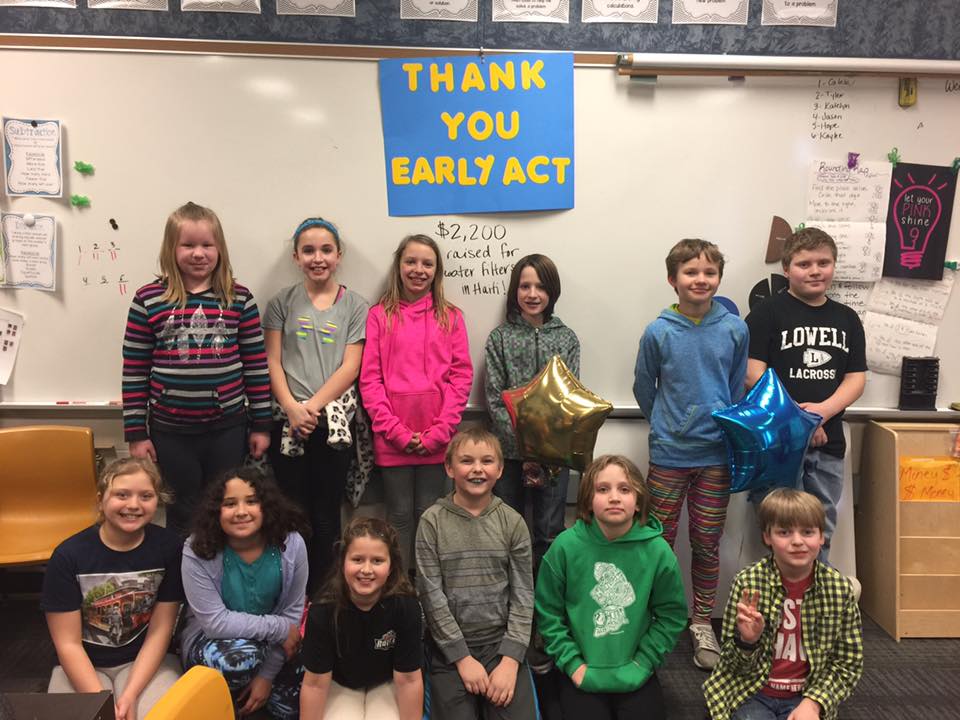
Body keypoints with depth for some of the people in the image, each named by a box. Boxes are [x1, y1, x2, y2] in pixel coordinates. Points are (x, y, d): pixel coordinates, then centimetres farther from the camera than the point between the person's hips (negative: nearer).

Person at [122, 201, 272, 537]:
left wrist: (261, 424, 3)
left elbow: (256, 364, 3)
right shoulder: (148, 300, -2)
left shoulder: (239, 298, 0)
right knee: (183, 519, 14)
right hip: (171, 432, 0)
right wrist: (136, 433, 0)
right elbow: (134, 371, 1)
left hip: (229, 428, 1)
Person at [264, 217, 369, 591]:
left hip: (334, 421, 0)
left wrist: (313, 407, -12)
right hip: (287, 422, 1)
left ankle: (320, 591, 20)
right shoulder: (282, 302, 9)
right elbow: (272, 362, 3)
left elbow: (350, 367, -2)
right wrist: (293, 408, -11)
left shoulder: (355, 306, 5)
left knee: (326, 514, 6)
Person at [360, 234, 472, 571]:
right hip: (392, 438, 0)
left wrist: (439, 431, -9)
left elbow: (461, 376, 1)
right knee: (400, 515, 8)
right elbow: (370, 379, -1)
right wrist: (396, 430, -10)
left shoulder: (451, 317, 6)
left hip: (436, 438, 1)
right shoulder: (379, 315, 4)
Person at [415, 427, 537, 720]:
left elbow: (523, 594, 0)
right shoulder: (432, 521, -4)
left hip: (502, 642, 1)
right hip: (450, 647, -1)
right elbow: (431, 595, -6)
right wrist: (463, 658, -9)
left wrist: (510, 659, -9)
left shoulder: (513, 522, 0)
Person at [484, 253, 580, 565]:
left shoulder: (566, 338, 3)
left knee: (549, 530, 8)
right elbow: (494, 397, -4)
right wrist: (520, 438, -15)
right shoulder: (500, 337, 1)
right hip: (510, 447, 0)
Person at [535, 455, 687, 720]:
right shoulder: (565, 546, -13)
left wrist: (641, 664, -5)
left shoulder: (657, 550, -11)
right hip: (583, 672, -1)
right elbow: (547, 613, -4)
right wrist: (572, 663, -8)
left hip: (635, 674, 1)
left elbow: (671, 616, 0)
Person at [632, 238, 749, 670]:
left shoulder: (734, 330, -3)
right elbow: (644, 389, 6)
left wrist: (725, 426, 11)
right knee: (659, 541, 8)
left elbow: (738, 389, 10)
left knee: (707, 543, 11)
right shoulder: (658, 332, -8)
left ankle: (702, 623, 27)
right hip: (668, 455, -1)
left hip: (717, 454, 1)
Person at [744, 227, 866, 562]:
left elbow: (856, 378, 5)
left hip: (829, 442, 5)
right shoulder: (767, 313, -4)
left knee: (822, 533, 16)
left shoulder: (847, 318, 11)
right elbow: (753, 374, -12)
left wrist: (822, 410, -13)